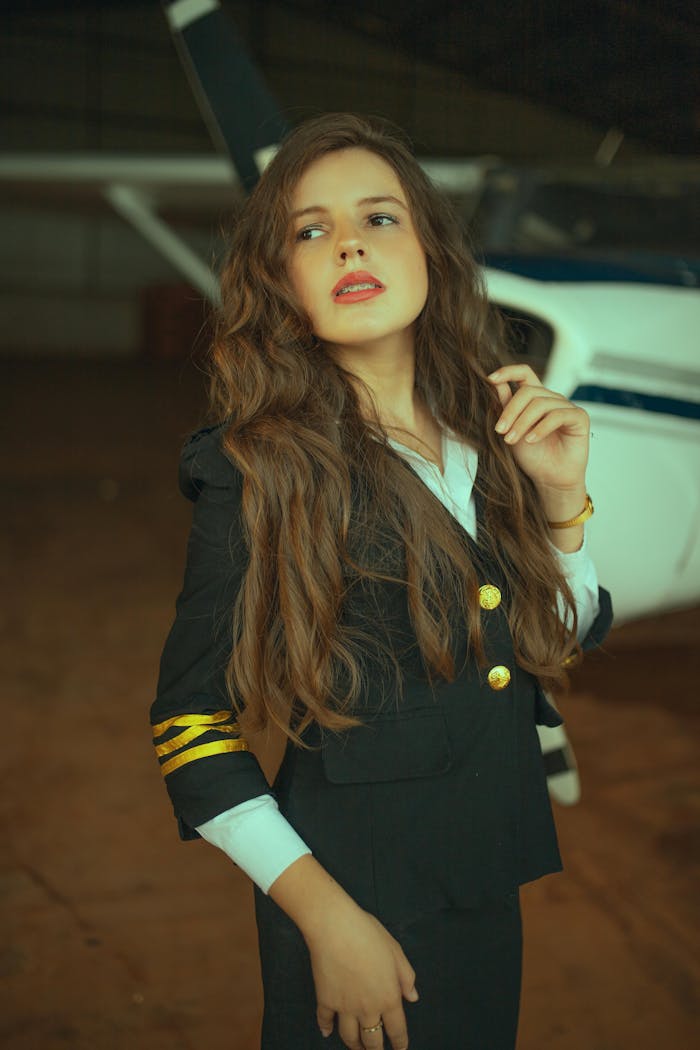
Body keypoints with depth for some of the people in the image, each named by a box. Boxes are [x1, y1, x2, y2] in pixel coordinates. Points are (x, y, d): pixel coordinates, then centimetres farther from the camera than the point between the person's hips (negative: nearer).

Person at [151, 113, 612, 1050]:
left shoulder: (487, 430, 0)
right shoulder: (260, 468, -14)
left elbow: (570, 638, 11)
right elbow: (189, 722, -11)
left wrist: (562, 495, -6)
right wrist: (327, 917, -16)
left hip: (490, 889, 6)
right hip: (356, 892, -5)